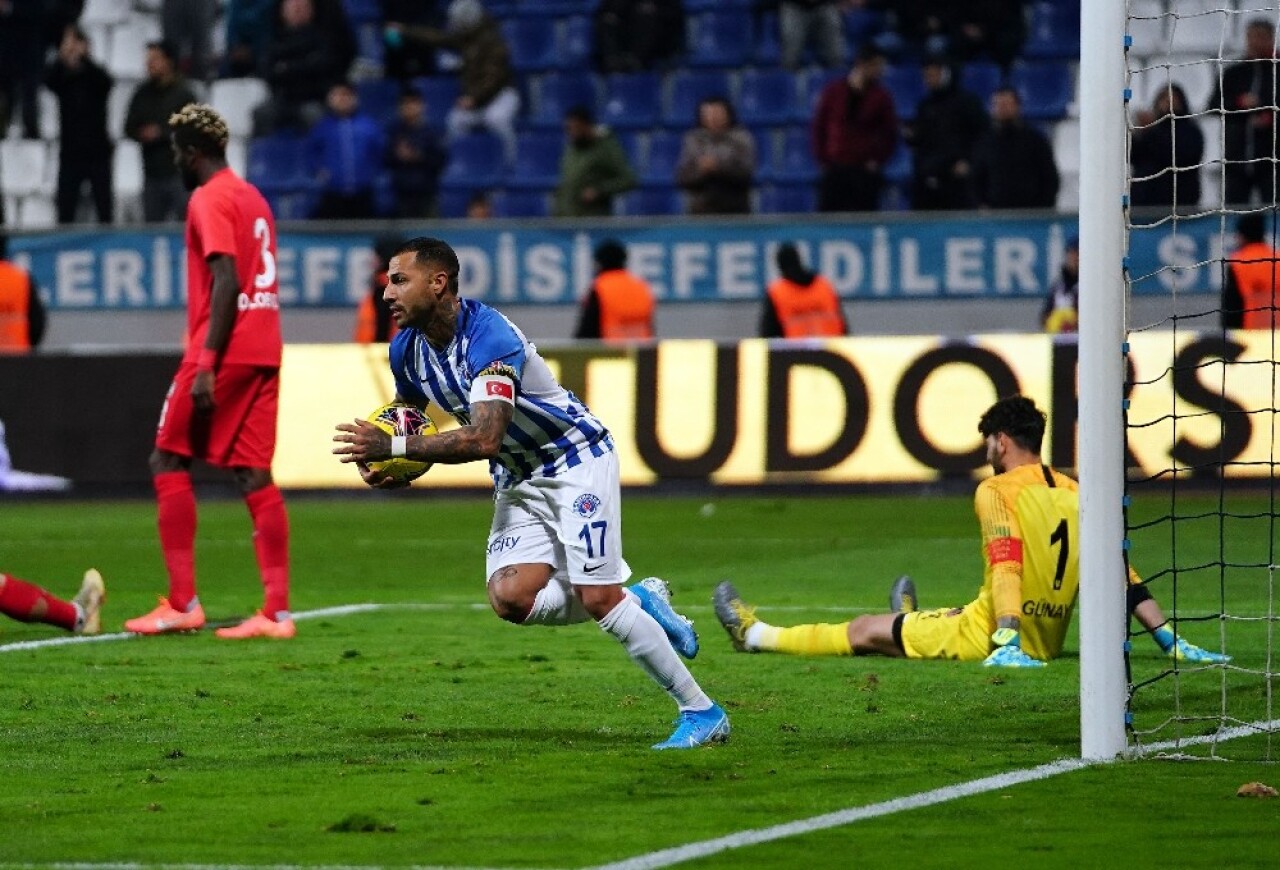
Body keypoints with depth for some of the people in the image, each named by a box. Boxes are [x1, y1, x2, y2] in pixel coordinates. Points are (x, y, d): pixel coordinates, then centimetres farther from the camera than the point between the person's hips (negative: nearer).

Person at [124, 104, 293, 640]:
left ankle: (182, 603, -5)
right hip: (264, 352, 8)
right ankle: (277, 611, -3)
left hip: (224, 353, -8)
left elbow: (227, 281, -18)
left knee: (168, 461, 0)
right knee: (254, 474, 5)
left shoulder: (209, 199, -8)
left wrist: (206, 365, -21)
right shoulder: (253, 198, 18)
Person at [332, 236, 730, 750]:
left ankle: (701, 713, -6)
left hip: (576, 460, -8)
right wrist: (393, 468, -7)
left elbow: (484, 439, -39)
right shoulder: (407, 350, -3)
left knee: (596, 596, -16)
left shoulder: (489, 336, -29)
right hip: (518, 479, 8)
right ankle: (641, 602, 11)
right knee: (511, 599, -12)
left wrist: (394, 446, -37)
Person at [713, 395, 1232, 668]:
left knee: (865, 632, 11)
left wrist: (1007, 643, -33)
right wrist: (1170, 643, 2)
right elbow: (1124, 577, 2)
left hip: (990, 633, -7)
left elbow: (1006, 566, -25)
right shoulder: (1076, 495, 5)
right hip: (1049, 640, 7)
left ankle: (758, 636, 26)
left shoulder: (996, 491, -12)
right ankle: (912, 623, 73)